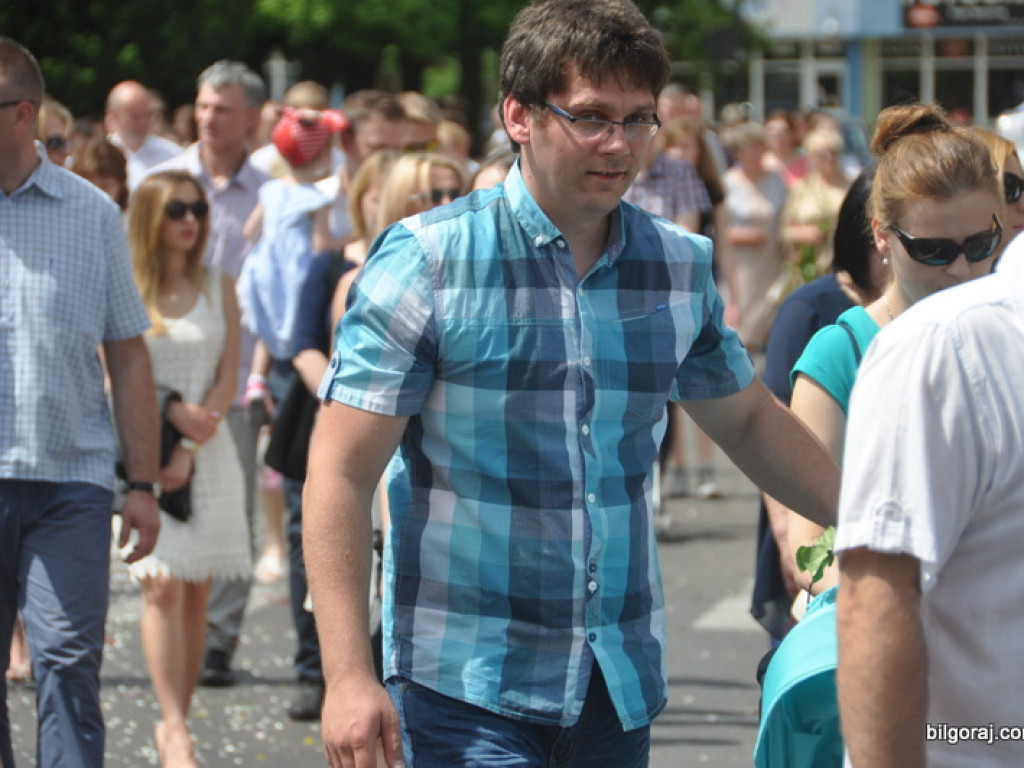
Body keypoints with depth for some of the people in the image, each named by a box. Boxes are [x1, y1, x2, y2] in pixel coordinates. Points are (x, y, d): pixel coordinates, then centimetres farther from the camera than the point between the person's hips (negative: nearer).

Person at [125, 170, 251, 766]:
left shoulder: (218, 287, 8)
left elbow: (228, 378, 3)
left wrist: (188, 450, -8)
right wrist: (173, 412, -15)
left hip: (208, 452, 3)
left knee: (196, 593, 2)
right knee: (163, 584, -14)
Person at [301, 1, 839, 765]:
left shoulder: (680, 265, 6)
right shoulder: (427, 261, -8)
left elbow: (748, 420, 24)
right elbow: (341, 473, -10)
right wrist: (348, 678, -18)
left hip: (623, 678, 5)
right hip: (467, 683, -5)